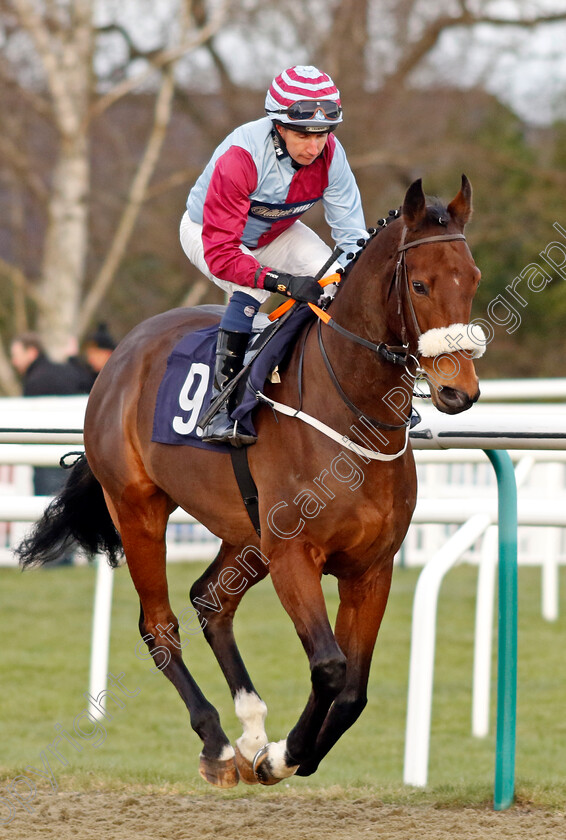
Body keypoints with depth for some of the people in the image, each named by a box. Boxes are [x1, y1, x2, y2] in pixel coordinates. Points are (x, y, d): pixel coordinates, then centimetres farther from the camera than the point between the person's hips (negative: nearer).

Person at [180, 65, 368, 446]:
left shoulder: (330, 154, -24)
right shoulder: (240, 158, -40)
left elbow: (351, 231, -17)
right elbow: (221, 254, -41)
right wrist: (284, 282, -48)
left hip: (276, 232, 5)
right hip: (208, 233, -5)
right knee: (250, 290, -33)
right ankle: (221, 407, -26)